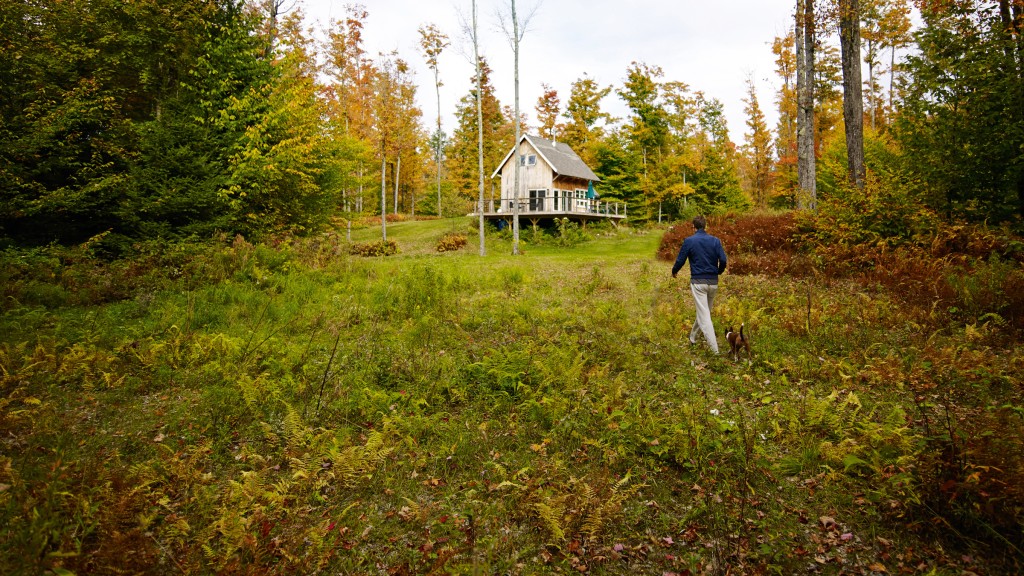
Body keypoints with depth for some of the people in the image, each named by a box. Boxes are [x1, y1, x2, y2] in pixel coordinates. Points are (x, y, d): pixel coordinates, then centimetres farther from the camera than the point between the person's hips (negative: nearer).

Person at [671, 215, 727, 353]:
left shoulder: (689, 241, -5)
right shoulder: (715, 240, 3)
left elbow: (680, 261, -2)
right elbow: (723, 260, -3)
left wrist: (674, 271, 20)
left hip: (698, 282, -4)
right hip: (713, 282, 4)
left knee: (704, 316, -5)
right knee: (704, 311, 22)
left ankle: (715, 350, -11)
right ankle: (693, 337, 39)